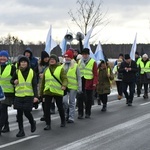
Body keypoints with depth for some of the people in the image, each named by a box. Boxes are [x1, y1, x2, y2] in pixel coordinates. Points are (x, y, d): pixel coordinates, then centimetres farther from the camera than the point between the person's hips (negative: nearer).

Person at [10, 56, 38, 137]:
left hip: (28, 96, -2)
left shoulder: (32, 72, 0)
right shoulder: (17, 72, 3)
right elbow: (11, 80, 16)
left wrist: (36, 96, -12)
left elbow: (34, 85, -3)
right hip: (18, 96, 2)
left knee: (27, 112, -6)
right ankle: (21, 130, 13)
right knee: (19, 113, 2)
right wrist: (14, 82, -8)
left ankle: (32, 123, 26)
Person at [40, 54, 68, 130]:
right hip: (47, 92, 3)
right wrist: (41, 92, 14)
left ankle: (63, 121, 32)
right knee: (46, 108, -4)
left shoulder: (60, 69, -1)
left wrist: (64, 85, -33)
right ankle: (48, 124, 5)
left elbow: (65, 79, -12)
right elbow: (43, 82, 16)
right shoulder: (46, 70, 12)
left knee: (60, 107, 10)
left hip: (58, 92, -3)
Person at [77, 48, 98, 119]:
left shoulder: (93, 62, -1)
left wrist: (94, 83, -13)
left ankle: (88, 113, 16)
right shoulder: (79, 62, 13)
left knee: (88, 99, 6)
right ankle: (80, 113, 5)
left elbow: (95, 74, -5)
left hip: (89, 83, -3)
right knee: (80, 98, -1)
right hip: (80, 82, 3)